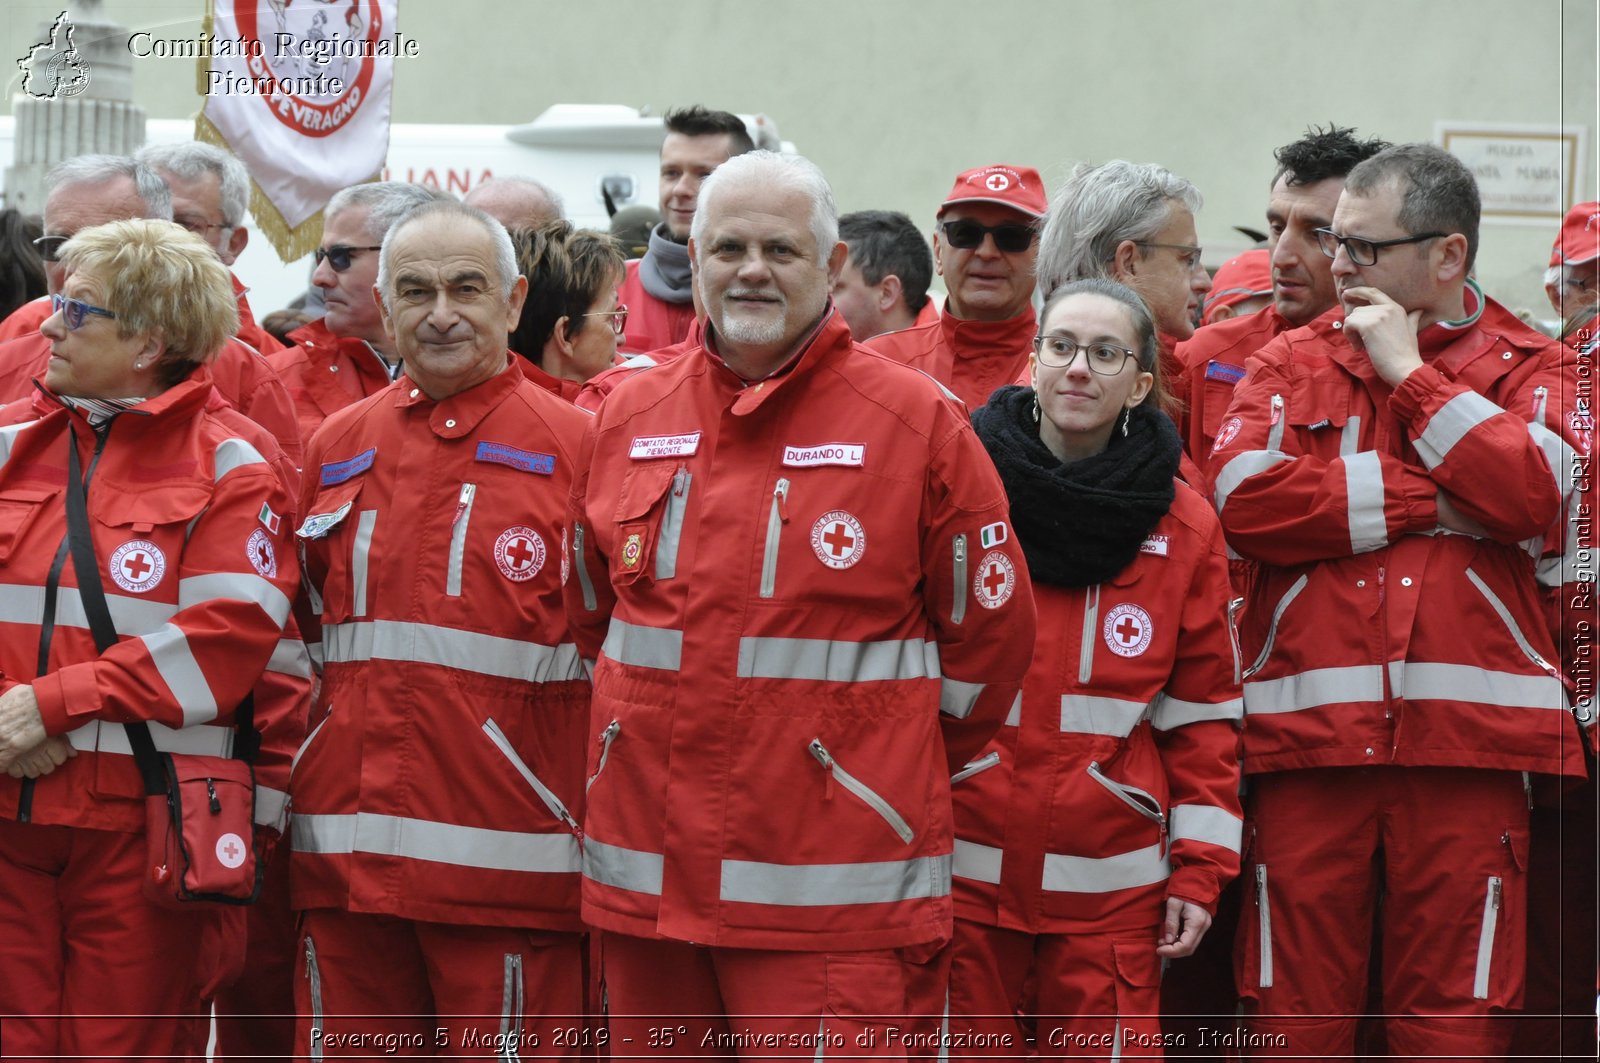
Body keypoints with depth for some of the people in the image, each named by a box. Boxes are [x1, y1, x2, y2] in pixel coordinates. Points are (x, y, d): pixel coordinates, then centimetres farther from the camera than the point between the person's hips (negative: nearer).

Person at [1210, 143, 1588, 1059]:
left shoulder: (1531, 370, 12)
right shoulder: (1292, 363, 15)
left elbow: (1532, 496, -8)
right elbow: (1243, 499, -3)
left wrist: (1409, 371, -2)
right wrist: (1430, 503, -6)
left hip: (1466, 742, -1)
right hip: (1309, 740, 1)